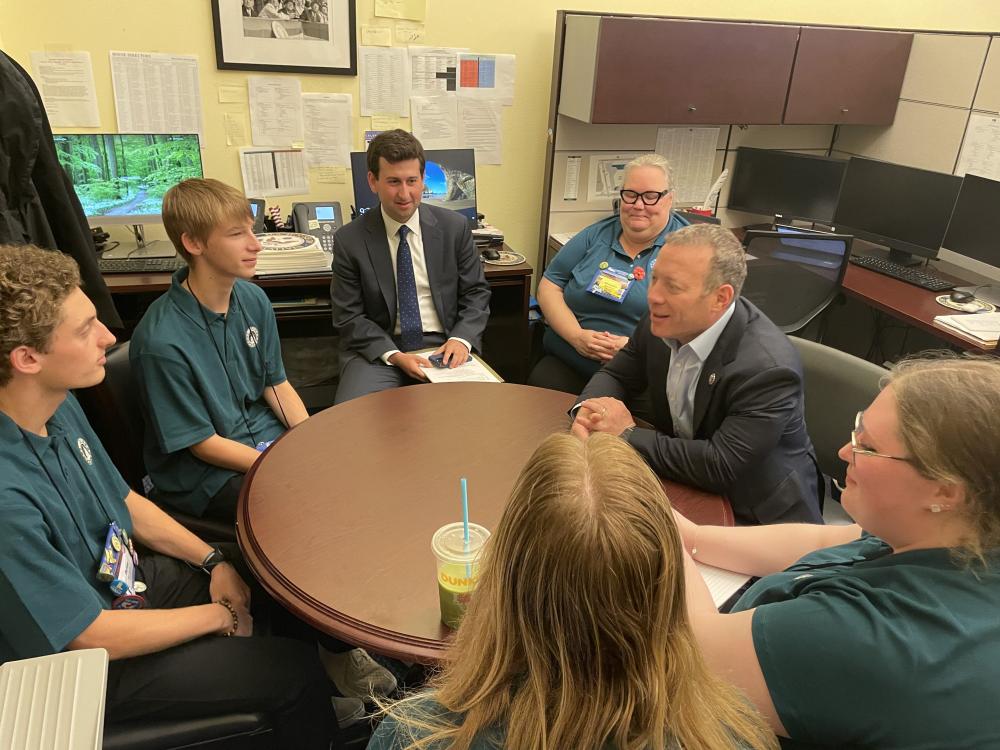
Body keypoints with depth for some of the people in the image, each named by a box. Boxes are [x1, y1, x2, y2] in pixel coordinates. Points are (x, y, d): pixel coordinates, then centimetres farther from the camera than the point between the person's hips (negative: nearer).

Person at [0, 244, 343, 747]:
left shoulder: (59, 406, -8)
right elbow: (94, 637, -26)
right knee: (296, 669, -10)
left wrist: (213, 560, -2)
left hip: (125, 577, 8)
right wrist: (219, 616, -13)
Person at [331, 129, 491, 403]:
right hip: (378, 350, -1)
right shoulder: (349, 240, -2)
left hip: (443, 347, 2)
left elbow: (475, 293, 7)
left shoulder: (455, 227, 2)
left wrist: (461, 339, -11)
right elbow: (349, 317, -1)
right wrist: (394, 356, -16)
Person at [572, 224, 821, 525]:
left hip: (758, 517, -6)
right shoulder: (664, 322, -10)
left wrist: (629, 433, -24)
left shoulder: (767, 367, -29)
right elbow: (616, 374, 5)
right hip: (688, 488, 6)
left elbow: (721, 467, -30)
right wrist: (589, 409, -17)